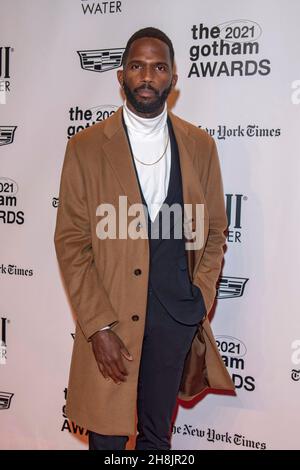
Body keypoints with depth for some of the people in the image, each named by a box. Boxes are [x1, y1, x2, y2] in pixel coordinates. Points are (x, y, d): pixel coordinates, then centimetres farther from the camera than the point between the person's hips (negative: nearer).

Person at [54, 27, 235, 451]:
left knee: (157, 434, 17)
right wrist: (99, 326, -11)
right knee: (108, 435, 11)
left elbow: (214, 230, 10)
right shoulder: (86, 147, -3)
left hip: (177, 315, 2)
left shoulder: (200, 146, 4)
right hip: (109, 316, -2)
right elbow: (70, 242, -5)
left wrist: (200, 299, -2)